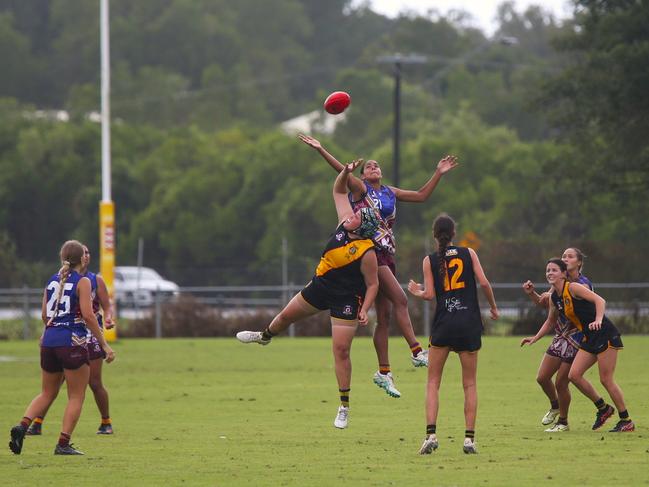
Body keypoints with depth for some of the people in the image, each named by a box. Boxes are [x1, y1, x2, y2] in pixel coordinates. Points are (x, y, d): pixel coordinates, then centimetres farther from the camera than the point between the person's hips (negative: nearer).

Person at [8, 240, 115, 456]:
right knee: (76, 396, 4)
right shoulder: (82, 282, -5)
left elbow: (45, 316, 15)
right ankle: (63, 444, -2)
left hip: (49, 341, 6)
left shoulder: (52, 281, 12)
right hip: (73, 342, -6)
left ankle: (23, 425, -6)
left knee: (47, 393, 17)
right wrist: (104, 344, -10)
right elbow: (88, 315, -13)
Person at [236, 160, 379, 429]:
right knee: (287, 315, 26)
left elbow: (373, 284, -17)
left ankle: (344, 406, 0)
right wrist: (346, 173, -16)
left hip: (345, 300, -8)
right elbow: (339, 190, 1)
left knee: (341, 349, -10)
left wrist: (364, 310, -25)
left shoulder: (367, 253, -26)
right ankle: (265, 336, 61)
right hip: (320, 287, 8)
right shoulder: (344, 223, -10)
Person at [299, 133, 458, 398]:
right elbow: (341, 170, -13)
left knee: (384, 316, 6)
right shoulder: (360, 188, 1)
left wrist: (438, 174, 20)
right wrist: (320, 150, -26)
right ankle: (416, 352, -19)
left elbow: (421, 196, 25)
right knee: (399, 299, -18)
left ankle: (384, 372, 9)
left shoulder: (390, 193, 18)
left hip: (386, 254, 7)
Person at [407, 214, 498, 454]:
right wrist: (493, 307, 12)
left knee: (433, 382, 6)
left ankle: (431, 434, -10)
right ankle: (469, 438, 1)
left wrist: (416, 292, 19)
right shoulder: (468, 253, 4)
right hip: (469, 323, 1)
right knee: (470, 383, 8)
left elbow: (430, 294, -2)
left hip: (443, 324, -1)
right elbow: (484, 282, -3)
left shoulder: (430, 260, 2)